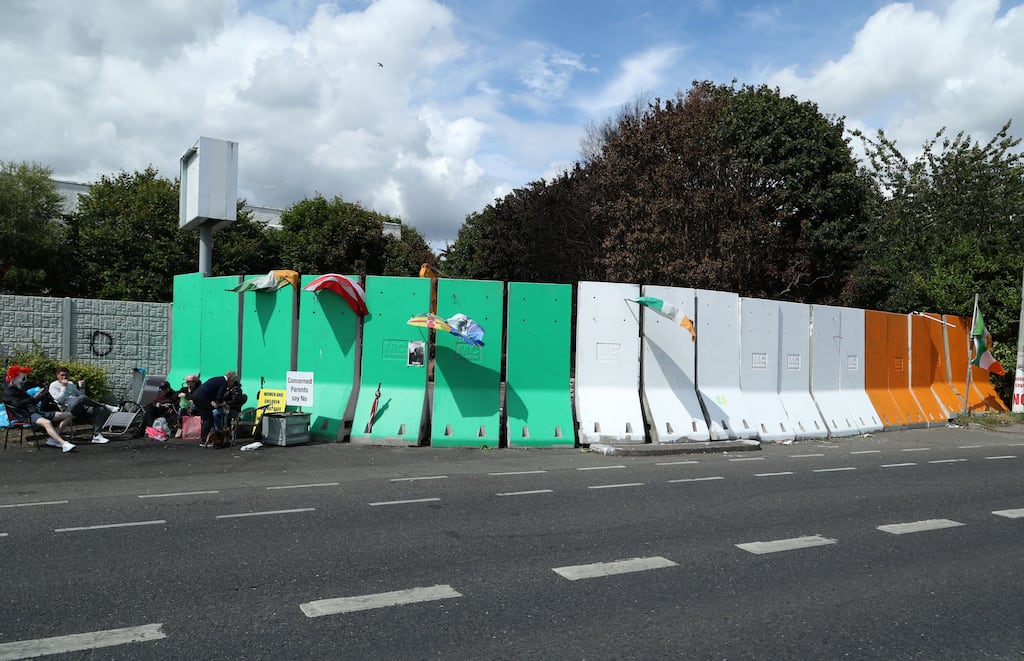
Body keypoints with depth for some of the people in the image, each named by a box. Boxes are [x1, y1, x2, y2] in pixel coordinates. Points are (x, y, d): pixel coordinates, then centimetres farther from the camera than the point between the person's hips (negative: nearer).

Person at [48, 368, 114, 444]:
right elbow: (59, 400, -7)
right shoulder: (53, 385, 8)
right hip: (67, 409, -7)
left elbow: (80, 394, 26)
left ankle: (97, 436, -28)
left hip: (80, 408, 7)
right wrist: (64, 387, -9)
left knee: (100, 409, -20)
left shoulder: (71, 384, 27)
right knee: (81, 398, -38)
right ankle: (107, 407, -27)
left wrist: (81, 388, 9)